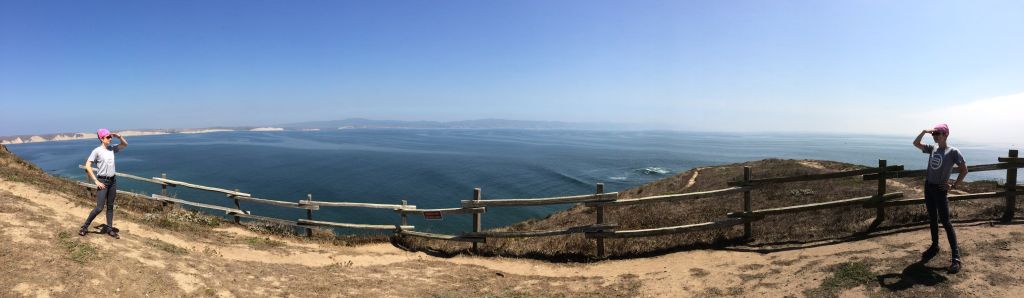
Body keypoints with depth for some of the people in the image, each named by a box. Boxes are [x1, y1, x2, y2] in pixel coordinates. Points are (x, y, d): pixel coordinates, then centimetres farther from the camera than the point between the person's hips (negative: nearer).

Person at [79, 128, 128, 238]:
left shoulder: (112, 149, 6)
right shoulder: (97, 151, -10)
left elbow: (125, 144, 19)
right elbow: (87, 166, -13)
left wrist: (119, 136, -1)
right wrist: (96, 181, -15)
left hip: (113, 180, 6)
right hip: (102, 181, -6)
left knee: (110, 206, 10)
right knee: (99, 208, -8)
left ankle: (110, 229, 17)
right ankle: (85, 226, 11)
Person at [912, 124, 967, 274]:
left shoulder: (953, 152, -10)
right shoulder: (932, 148, 6)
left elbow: (964, 169, -9)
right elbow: (916, 143, 11)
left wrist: (954, 185, -11)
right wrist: (924, 131, -3)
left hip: (940, 189, -6)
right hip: (928, 186, 6)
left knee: (945, 222, -7)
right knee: (932, 219, 15)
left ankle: (956, 257, -4)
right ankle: (934, 246, 27)